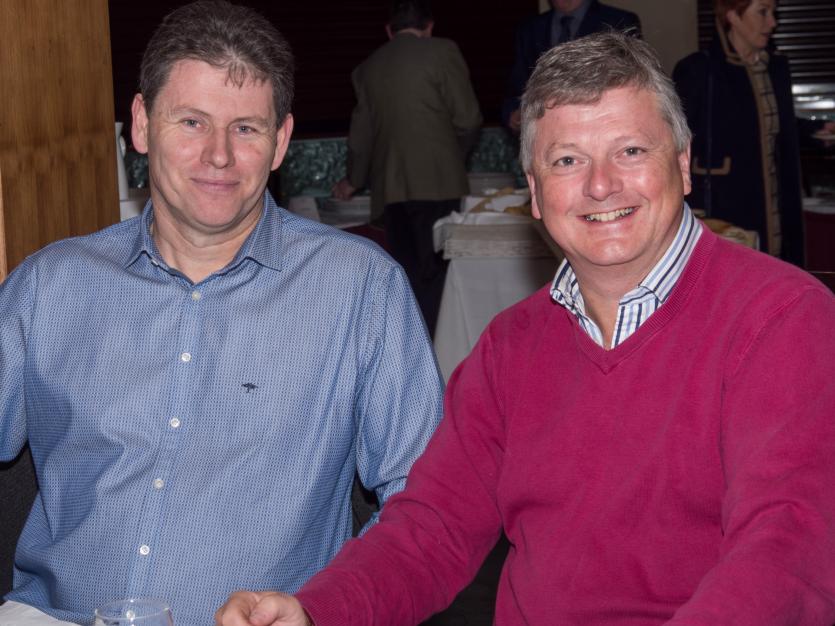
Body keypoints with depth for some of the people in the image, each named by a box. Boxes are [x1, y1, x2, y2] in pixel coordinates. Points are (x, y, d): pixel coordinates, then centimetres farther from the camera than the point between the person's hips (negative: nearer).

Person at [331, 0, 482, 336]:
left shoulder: (368, 67, 17)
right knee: (435, 274, -5)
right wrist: (457, 151, 17)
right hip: (436, 182, -5)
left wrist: (353, 180, 42)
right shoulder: (442, 51, 1)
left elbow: (361, 132, 26)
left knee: (405, 274, 10)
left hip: (389, 186, 5)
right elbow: (467, 119, -4)